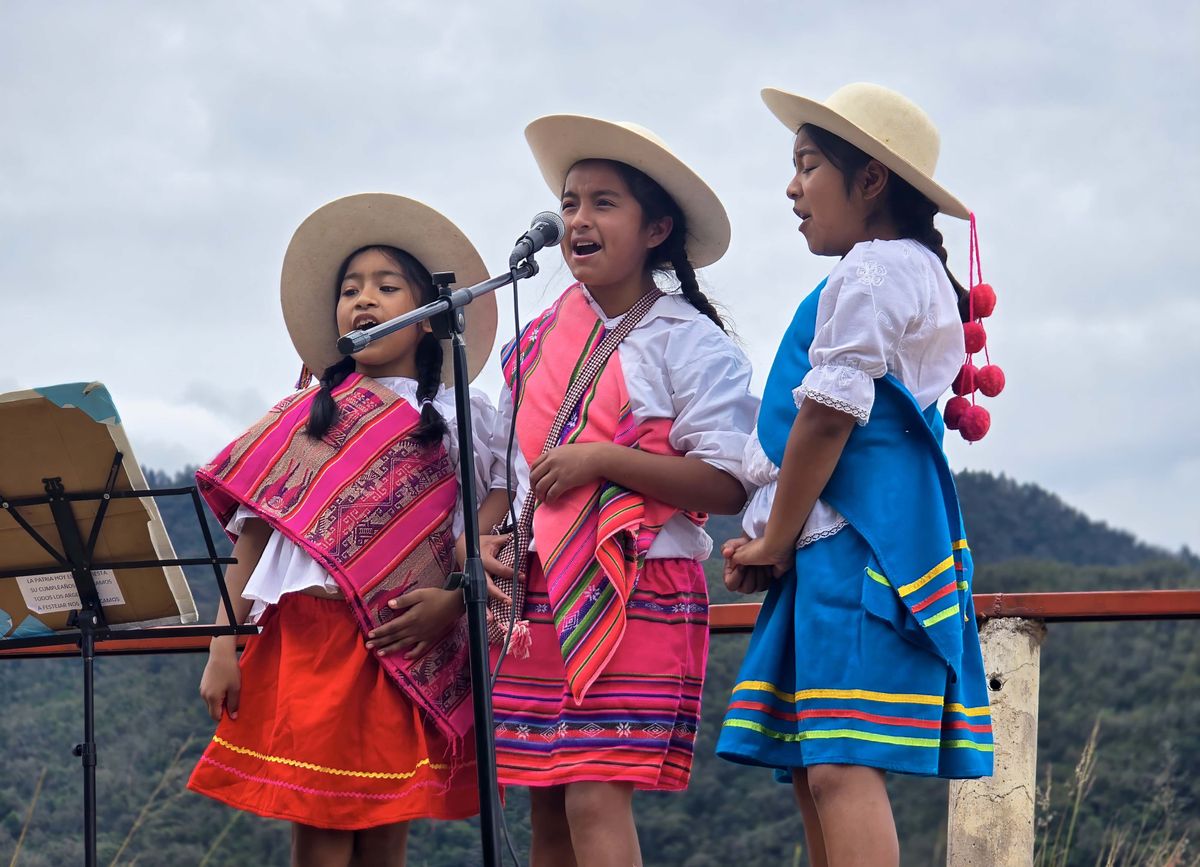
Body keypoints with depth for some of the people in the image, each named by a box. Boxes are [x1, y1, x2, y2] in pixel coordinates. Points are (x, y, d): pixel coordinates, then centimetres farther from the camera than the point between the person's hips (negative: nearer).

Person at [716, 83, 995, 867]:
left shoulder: (872, 270, -8)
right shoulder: (916, 274, 24)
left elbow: (828, 416, -14)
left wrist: (775, 539, -6)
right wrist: (776, 541, 14)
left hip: (855, 540, -11)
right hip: (844, 547, 11)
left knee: (841, 768, -18)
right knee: (814, 772, 9)